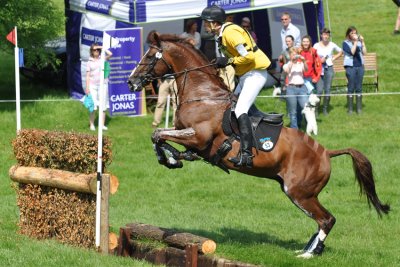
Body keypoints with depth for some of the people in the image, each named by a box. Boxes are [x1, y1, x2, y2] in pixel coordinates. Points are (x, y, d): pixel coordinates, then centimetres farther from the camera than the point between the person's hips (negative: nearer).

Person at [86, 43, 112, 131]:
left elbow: (110, 54, -11)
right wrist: (87, 87, -1)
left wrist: (102, 48, -4)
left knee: (103, 106, 0)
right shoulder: (90, 62, 8)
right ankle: (92, 124, 4)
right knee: (93, 106, -3)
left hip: (103, 84, 1)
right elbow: (88, 75, 6)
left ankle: (102, 124, 6)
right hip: (92, 85, -1)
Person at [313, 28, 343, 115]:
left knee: (327, 90, 1)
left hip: (329, 68, 2)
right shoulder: (316, 45, -1)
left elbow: (340, 52, 21)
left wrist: (334, 58, 9)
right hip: (319, 69, -2)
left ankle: (325, 109, 14)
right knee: (319, 90, -11)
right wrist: (320, 60, -12)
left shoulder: (332, 45, 4)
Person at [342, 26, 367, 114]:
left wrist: (362, 42, -6)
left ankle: (359, 108, 12)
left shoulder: (359, 42, 8)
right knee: (351, 88, -1)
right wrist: (355, 42, -13)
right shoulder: (345, 43, -1)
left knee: (359, 88, 6)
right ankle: (350, 109, 6)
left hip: (360, 66, 3)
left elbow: (364, 52, 0)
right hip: (350, 67, -3)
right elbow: (352, 52, -13)